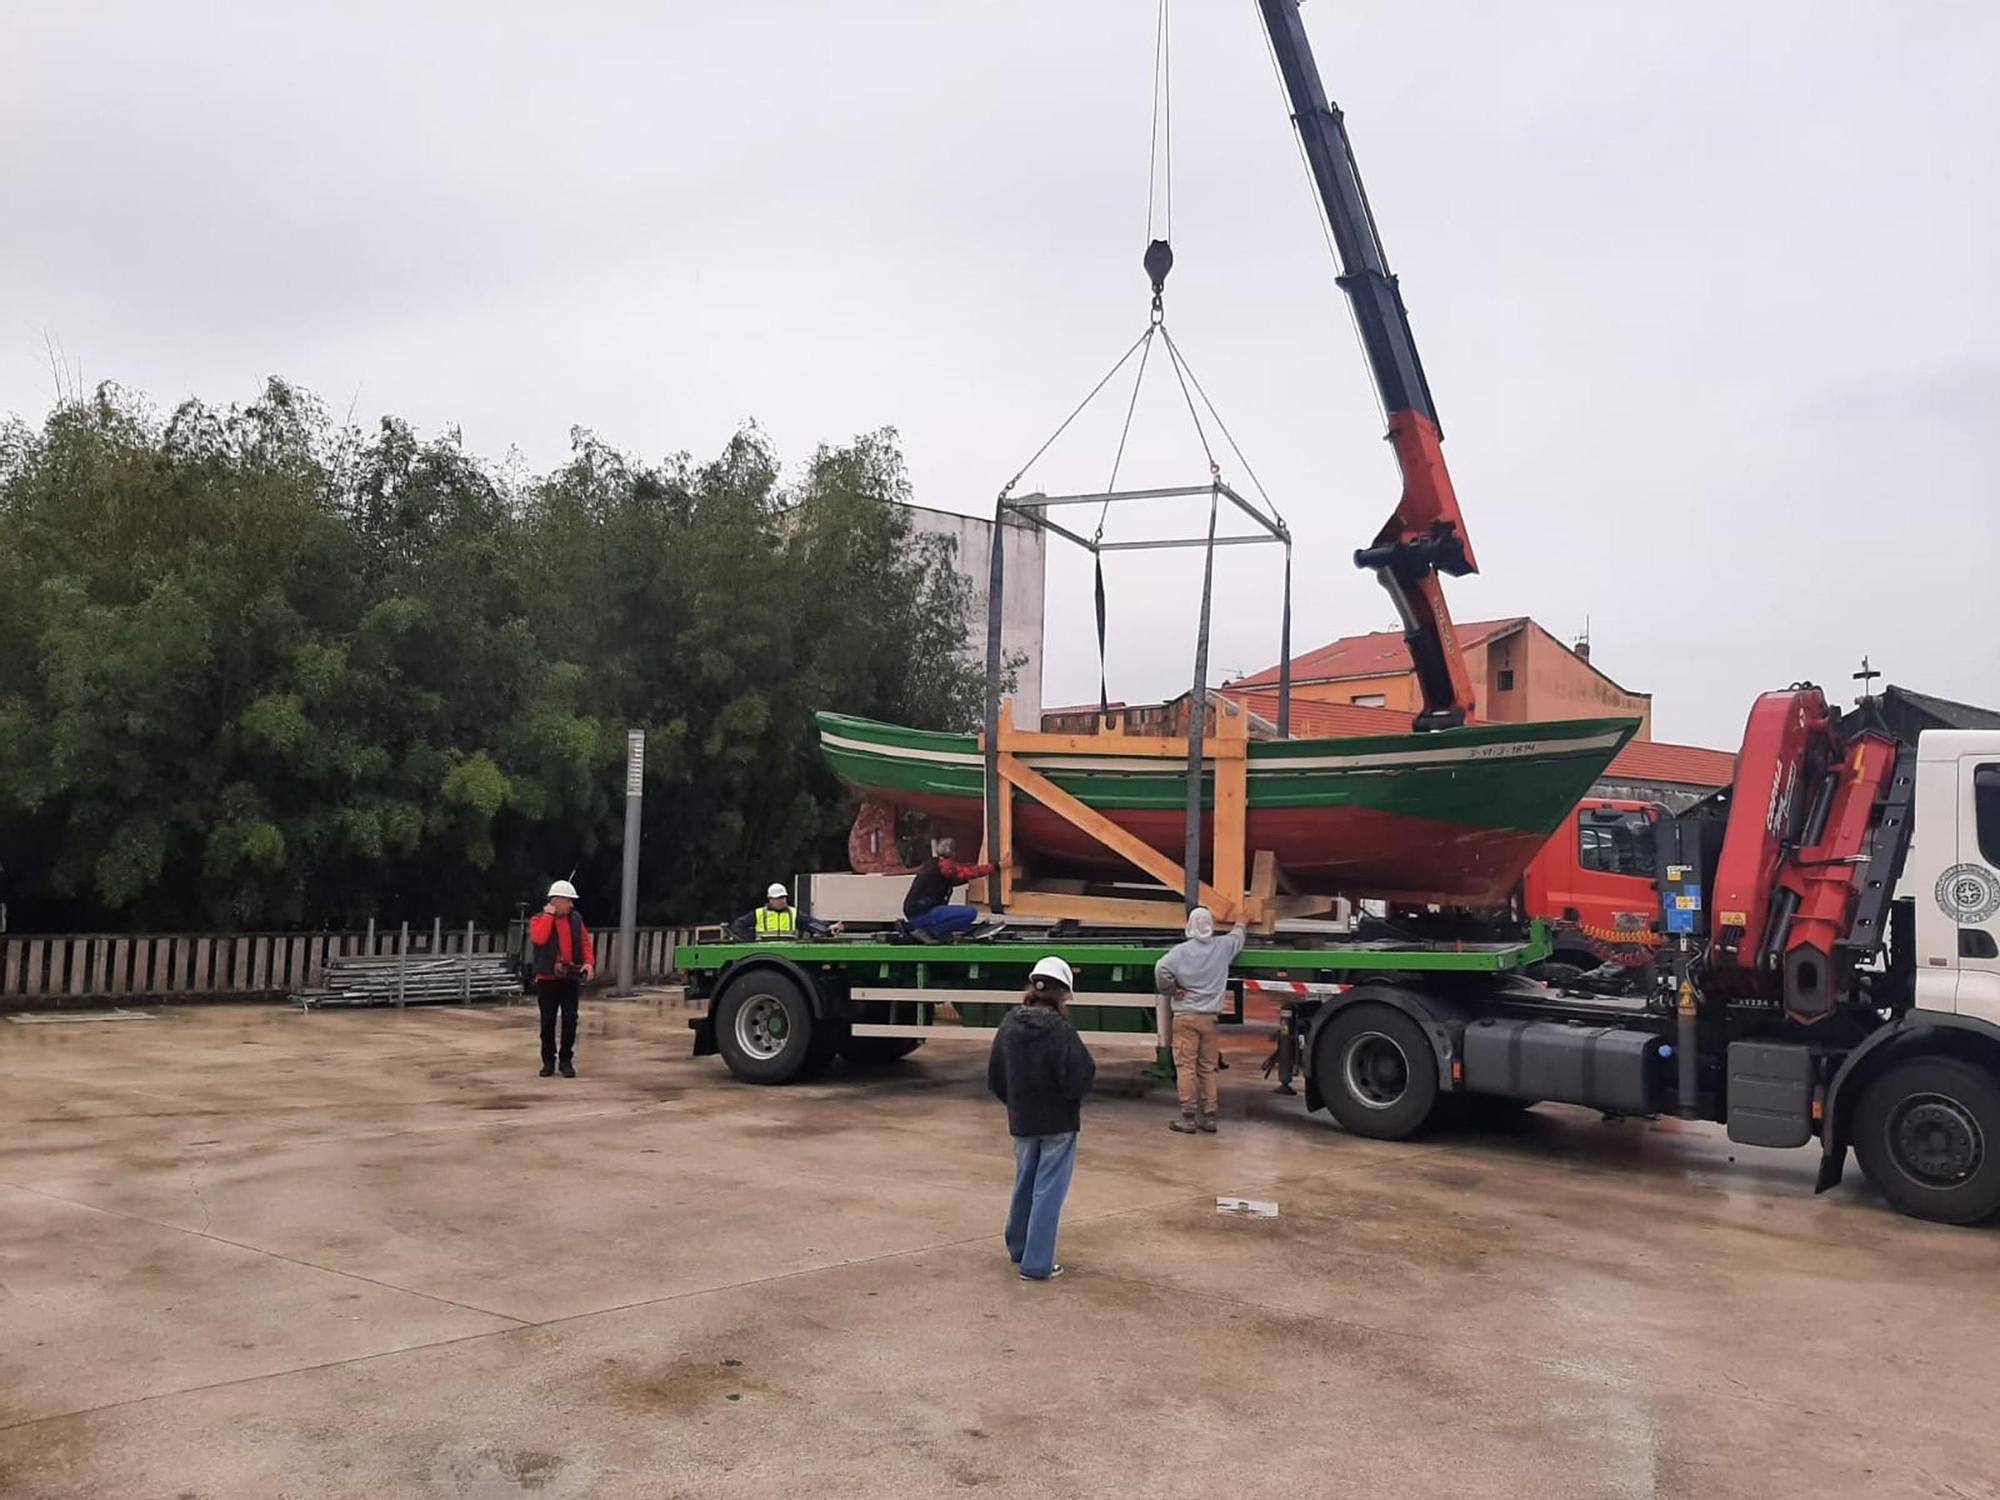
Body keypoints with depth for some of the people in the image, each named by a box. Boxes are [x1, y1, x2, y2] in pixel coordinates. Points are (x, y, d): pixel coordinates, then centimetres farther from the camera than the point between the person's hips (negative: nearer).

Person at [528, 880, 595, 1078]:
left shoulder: (575, 919, 9)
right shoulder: (539, 919, 0)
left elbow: (585, 943, 9)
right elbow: (538, 938, -21)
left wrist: (589, 962, -7)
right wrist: (549, 915, -15)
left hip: (571, 977, 2)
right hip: (547, 978, -2)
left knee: (570, 1019, -1)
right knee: (548, 1020, 3)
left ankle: (566, 1060, 7)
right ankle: (548, 1060, 14)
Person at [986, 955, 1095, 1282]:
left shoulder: (1009, 1026, -4)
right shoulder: (1060, 1030, -21)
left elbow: (995, 1078, 3)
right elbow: (1081, 1077, -20)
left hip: (1021, 1122, 5)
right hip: (1058, 1123, -5)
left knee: (1024, 1184, 22)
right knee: (1048, 1190, 4)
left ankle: (1018, 1248, 38)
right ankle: (1037, 1264, 8)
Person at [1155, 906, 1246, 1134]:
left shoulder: (1181, 951, -7)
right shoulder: (1223, 947, 4)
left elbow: (1161, 969, -22)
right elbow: (1238, 937, 26)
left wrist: (1169, 991, -4)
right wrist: (1242, 924, 48)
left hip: (1186, 1016, -4)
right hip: (1210, 1018, 4)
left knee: (1186, 1067, -2)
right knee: (1208, 1068, 12)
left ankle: (1188, 1117, -2)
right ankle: (1209, 1117, 14)